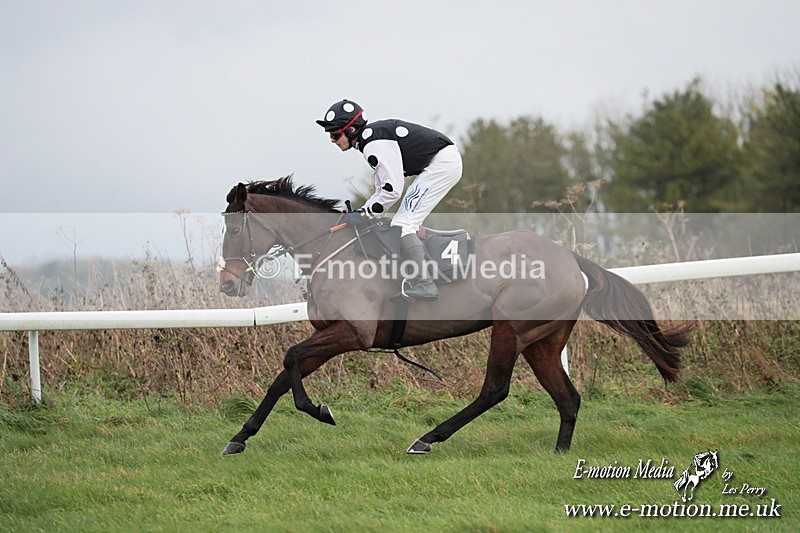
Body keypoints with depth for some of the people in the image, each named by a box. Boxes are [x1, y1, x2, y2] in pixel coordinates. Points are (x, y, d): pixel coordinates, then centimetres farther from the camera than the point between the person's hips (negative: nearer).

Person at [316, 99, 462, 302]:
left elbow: (392, 189, -20)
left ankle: (423, 284, -23)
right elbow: (383, 189, 18)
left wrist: (363, 214, -13)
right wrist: (361, 213, 8)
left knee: (403, 224, -13)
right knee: (404, 223, 16)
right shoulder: (373, 136, 15)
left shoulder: (373, 144, -18)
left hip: (442, 163, -11)